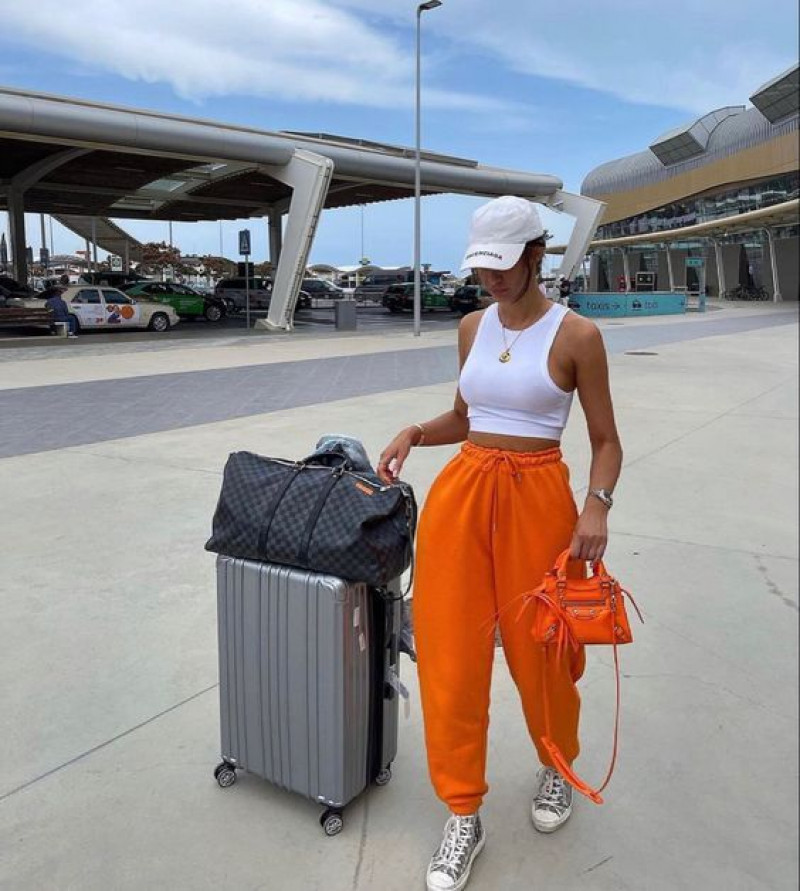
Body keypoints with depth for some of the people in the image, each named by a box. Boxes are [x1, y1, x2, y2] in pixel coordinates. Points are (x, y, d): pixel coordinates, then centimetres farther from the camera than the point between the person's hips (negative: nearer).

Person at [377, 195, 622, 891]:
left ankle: (556, 767, 43)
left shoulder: (576, 335, -6)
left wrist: (596, 507, -20)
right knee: (452, 656, 4)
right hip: (460, 494, 4)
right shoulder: (473, 327, 8)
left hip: (537, 498, -4)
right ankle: (464, 815, 23)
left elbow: (606, 442, -2)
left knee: (538, 650, 10)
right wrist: (415, 433, 0)